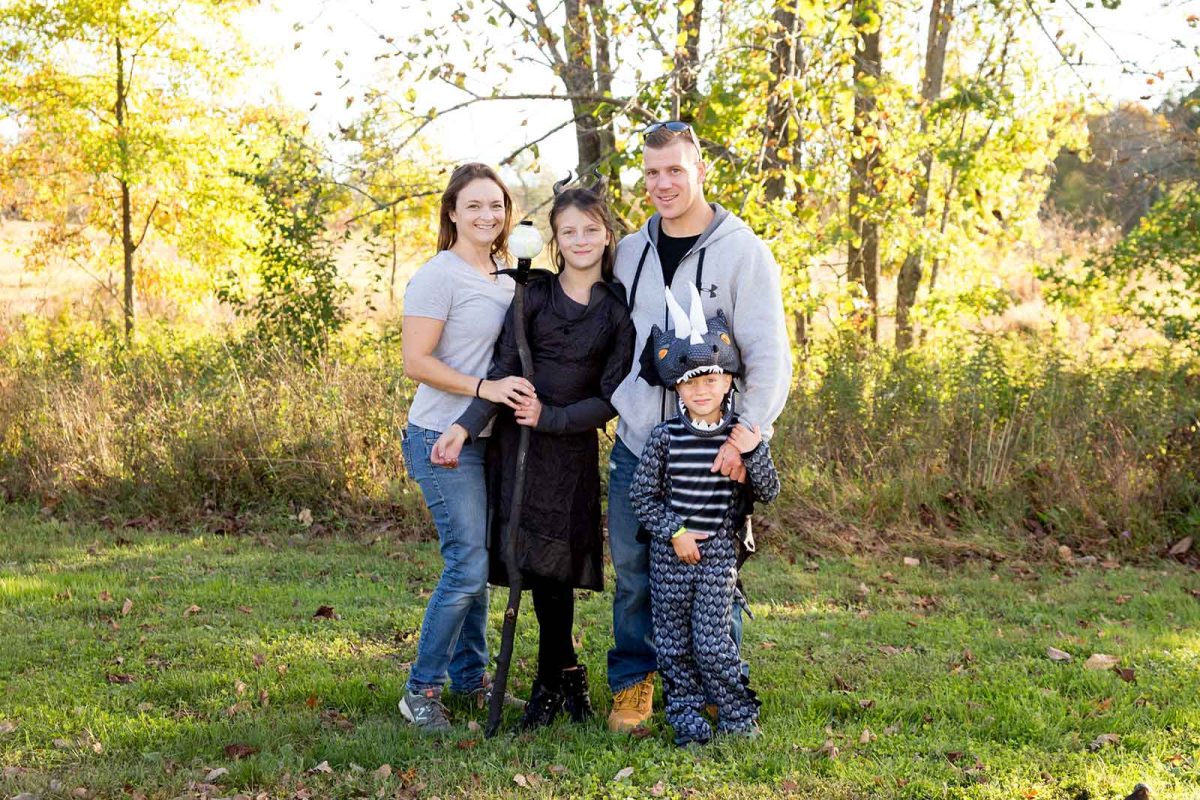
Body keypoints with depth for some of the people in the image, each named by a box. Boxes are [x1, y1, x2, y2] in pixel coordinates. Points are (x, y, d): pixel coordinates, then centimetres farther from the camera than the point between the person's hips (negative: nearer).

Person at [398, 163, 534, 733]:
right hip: (443, 441, -8)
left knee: (477, 561, 13)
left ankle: (470, 676, 26)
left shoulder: (506, 279, 13)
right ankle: (421, 690, 3)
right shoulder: (438, 277, -11)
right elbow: (416, 362, -17)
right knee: (468, 563, -10)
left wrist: (521, 395, 8)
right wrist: (484, 387, -23)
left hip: (488, 439, 8)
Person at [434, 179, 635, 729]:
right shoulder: (533, 295, 3)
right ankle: (566, 677, 19)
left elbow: (609, 398, -2)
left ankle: (550, 685, 14)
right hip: (515, 443, 1)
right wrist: (467, 427, -13)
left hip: (572, 450, -1)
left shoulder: (619, 310, 0)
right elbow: (502, 370, -2)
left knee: (550, 565, -2)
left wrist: (551, 417, -14)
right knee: (537, 567, 2)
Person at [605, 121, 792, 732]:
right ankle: (632, 682, 25)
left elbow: (770, 357, -10)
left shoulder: (742, 251, -5)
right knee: (632, 572, 8)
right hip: (635, 445, 4)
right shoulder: (630, 251, 10)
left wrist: (747, 434, -22)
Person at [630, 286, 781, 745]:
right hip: (670, 555, 1)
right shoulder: (665, 437, -6)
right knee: (673, 646, 8)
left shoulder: (742, 436, -3)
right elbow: (641, 495, 0)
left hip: (719, 554, -1)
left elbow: (768, 494, -2)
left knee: (712, 644, -5)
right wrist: (674, 533, -9)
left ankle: (740, 716, 16)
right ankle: (686, 720, 23)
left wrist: (754, 453, -17)